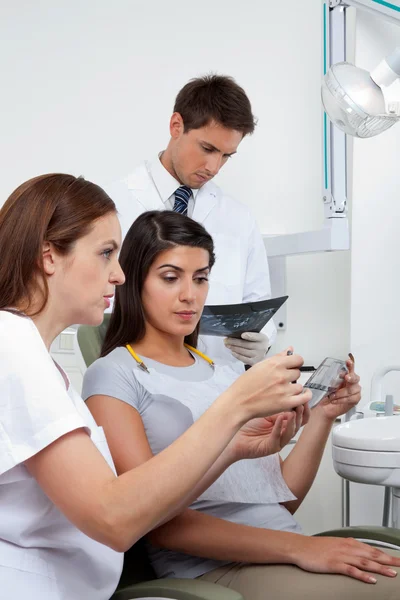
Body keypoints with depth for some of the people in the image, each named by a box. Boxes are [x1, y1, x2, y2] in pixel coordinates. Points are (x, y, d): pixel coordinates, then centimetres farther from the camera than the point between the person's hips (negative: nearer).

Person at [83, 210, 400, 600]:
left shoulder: (222, 373, 16)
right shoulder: (112, 377, -2)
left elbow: (283, 499, 14)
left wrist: (322, 417, -1)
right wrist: (296, 546, -17)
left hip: (290, 556, 6)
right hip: (210, 568, -6)